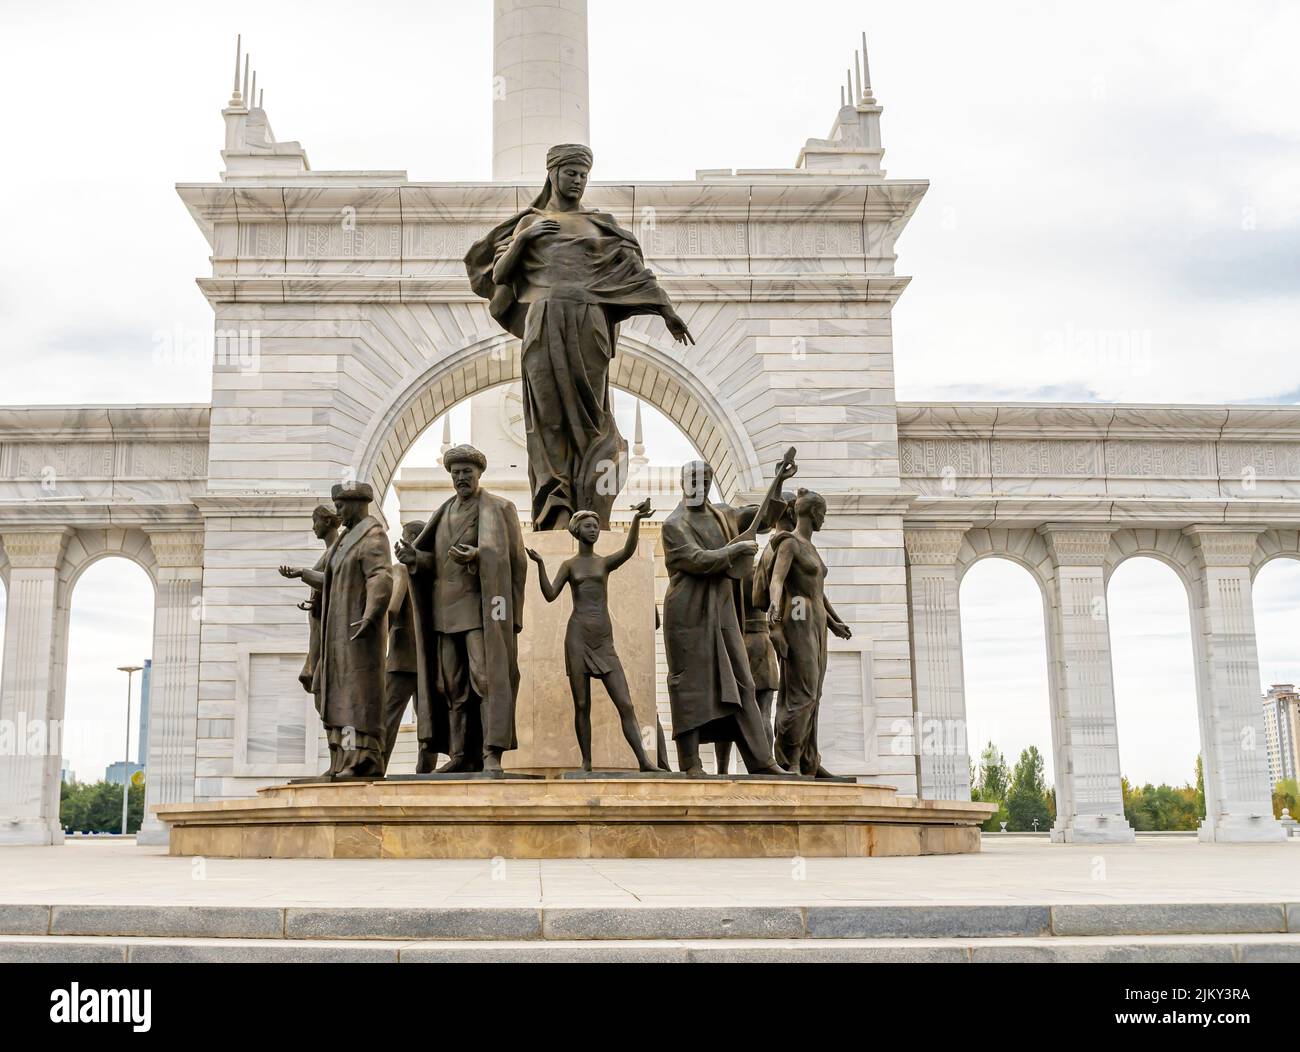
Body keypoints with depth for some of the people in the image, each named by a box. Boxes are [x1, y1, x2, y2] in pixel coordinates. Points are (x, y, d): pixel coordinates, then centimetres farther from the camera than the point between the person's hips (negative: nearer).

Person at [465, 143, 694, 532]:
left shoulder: (600, 223, 19)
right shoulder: (530, 221, 19)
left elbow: (634, 269, 13)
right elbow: (498, 273, 12)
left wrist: (666, 309, 5)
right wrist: (523, 240, -4)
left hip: (588, 324, 1)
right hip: (544, 324, 0)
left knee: (589, 413, -4)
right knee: (550, 415, -6)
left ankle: (592, 513, -5)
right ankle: (556, 513, -9)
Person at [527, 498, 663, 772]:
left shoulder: (606, 562, 12)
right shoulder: (569, 565, 11)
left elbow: (628, 551, -10)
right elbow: (550, 595, -2)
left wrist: (636, 520, -26)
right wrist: (539, 564, -15)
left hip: (604, 641, 1)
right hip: (578, 636, -1)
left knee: (625, 704, -6)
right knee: (582, 705, 0)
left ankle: (644, 760, -10)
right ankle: (586, 762, 7)